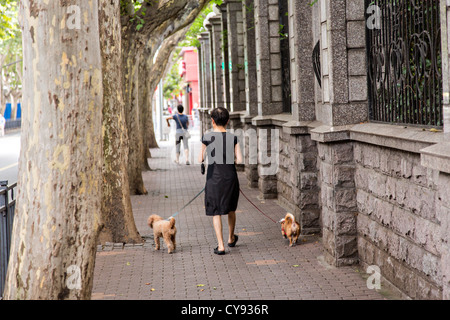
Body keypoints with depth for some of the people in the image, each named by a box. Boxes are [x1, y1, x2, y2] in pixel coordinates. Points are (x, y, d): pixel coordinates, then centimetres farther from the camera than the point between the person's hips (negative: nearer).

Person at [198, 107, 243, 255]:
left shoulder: (207, 137, -9)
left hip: (214, 178, -2)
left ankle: (221, 246, 0)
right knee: (231, 209, 22)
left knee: (215, 212, 5)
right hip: (230, 177, 2)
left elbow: (201, 159, -3)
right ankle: (231, 239, 38)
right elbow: (239, 160, -9)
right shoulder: (233, 138, -4)